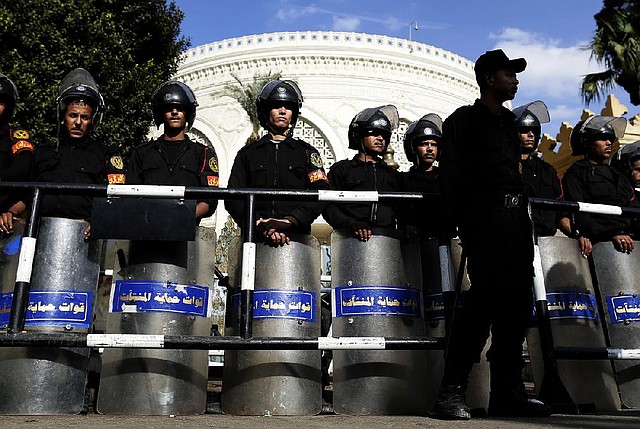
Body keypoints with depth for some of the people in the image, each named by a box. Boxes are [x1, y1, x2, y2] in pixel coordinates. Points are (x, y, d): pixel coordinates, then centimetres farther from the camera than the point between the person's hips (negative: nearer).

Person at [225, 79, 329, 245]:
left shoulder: (307, 152, 16)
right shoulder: (247, 154, 19)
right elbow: (233, 196, 9)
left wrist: (290, 221, -12)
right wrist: (259, 225, -9)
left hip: (296, 236, 0)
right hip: (255, 237, 1)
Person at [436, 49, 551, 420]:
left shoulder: (509, 121, 25)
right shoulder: (464, 119, 4)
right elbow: (451, 174, -5)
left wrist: (523, 214, 16)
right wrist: (451, 223, -13)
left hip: (516, 216, 8)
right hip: (484, 214, -7)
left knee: (517, 299, 4)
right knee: (487, 293, -18)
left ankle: (508, 392, 11)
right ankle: (452, 391, -12)